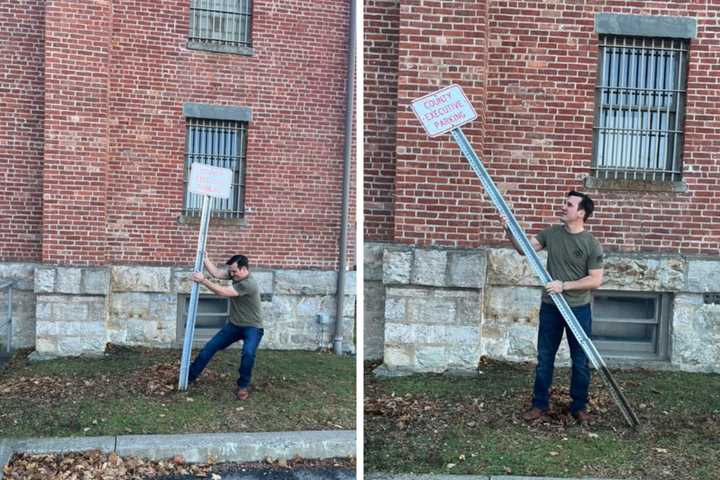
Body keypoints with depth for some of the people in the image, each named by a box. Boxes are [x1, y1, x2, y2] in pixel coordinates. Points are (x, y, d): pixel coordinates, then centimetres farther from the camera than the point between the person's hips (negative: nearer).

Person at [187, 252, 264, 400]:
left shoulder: (249, 284, -29)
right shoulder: (236, 275, -2)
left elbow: (223, 292, -29)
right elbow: (216, 273, 0)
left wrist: (203, 280, -27)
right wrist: (205, 259, -6)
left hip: (252, 327, -8)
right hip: (234, 325, 8)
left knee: (248, 353, -33)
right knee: (210, 346, 4)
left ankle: (243, 386, -13)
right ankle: (190, 376, 16)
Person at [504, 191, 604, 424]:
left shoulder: (591, 244, -11)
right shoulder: (551, 233, 1)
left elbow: (596, 280, -12)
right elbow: (524, 249, 2)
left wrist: (564, 285, -19)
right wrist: (510, 230, -15)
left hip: (578, 310, -3)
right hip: (550, 307, 3)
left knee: (580, 361, 9)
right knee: (544, 358, 10)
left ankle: (579, 407, 24)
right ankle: (540, 404, 21)